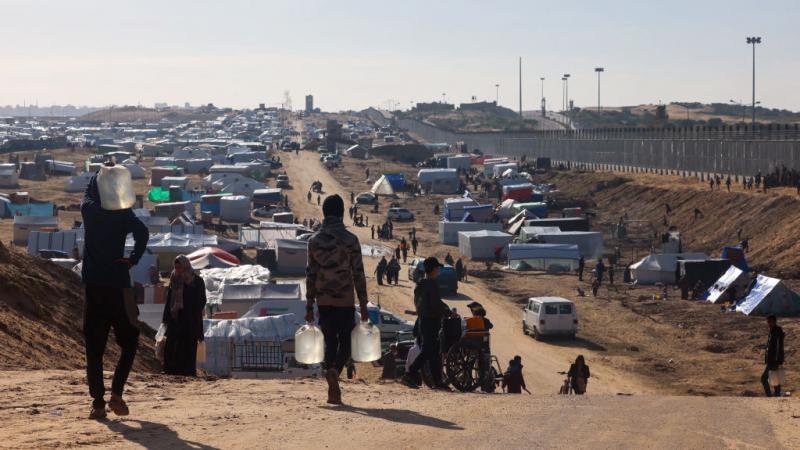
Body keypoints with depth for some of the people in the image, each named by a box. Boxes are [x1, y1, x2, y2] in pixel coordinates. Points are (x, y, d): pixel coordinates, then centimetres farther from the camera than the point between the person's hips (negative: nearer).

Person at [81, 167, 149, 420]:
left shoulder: (88, 209, 5)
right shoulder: (122, 213, -4)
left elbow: (89, 191, 27)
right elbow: (142, 232, -21)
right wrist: (134, 259, -10)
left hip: (93, 286, 3)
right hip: (117, 285, -3)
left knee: (94, 346, 5)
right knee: (129, 341, 10)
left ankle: (97, 402, -1)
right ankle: (116, 393, -6)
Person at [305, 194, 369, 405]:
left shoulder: (314, 240, 3)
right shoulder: (350, 240, -6)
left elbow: (310, 275, 5)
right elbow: (358, 274, -6)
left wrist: (309, 306, 11)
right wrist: (363, 304, 0)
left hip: (323, 301, 3)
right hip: (345, 301, -3)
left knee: (330, 343, 10)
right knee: (345, 342, 6)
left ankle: (333, 390, 5)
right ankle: (334, 369, -24)